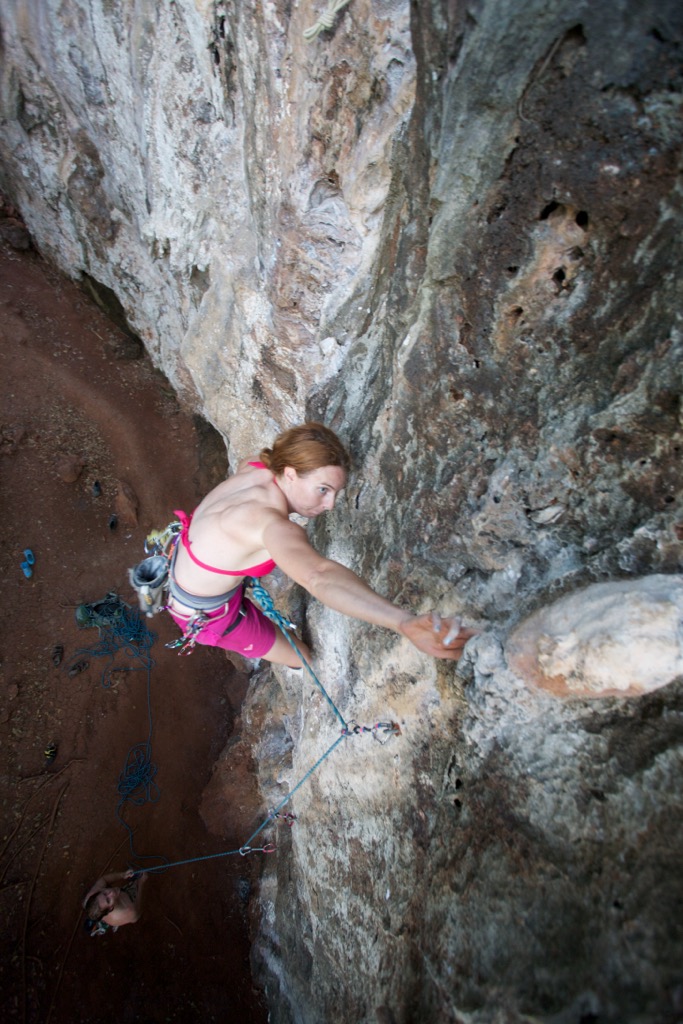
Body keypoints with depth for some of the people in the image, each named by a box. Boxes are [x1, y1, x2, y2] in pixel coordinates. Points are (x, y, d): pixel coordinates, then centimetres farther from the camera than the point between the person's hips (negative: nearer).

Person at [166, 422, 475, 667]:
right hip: (206, 613, -7)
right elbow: (320, 577, -64)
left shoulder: (256, 468, -17)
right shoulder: (274, 526, -43)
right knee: (304, 658, 9)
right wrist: (405, 624, -78)